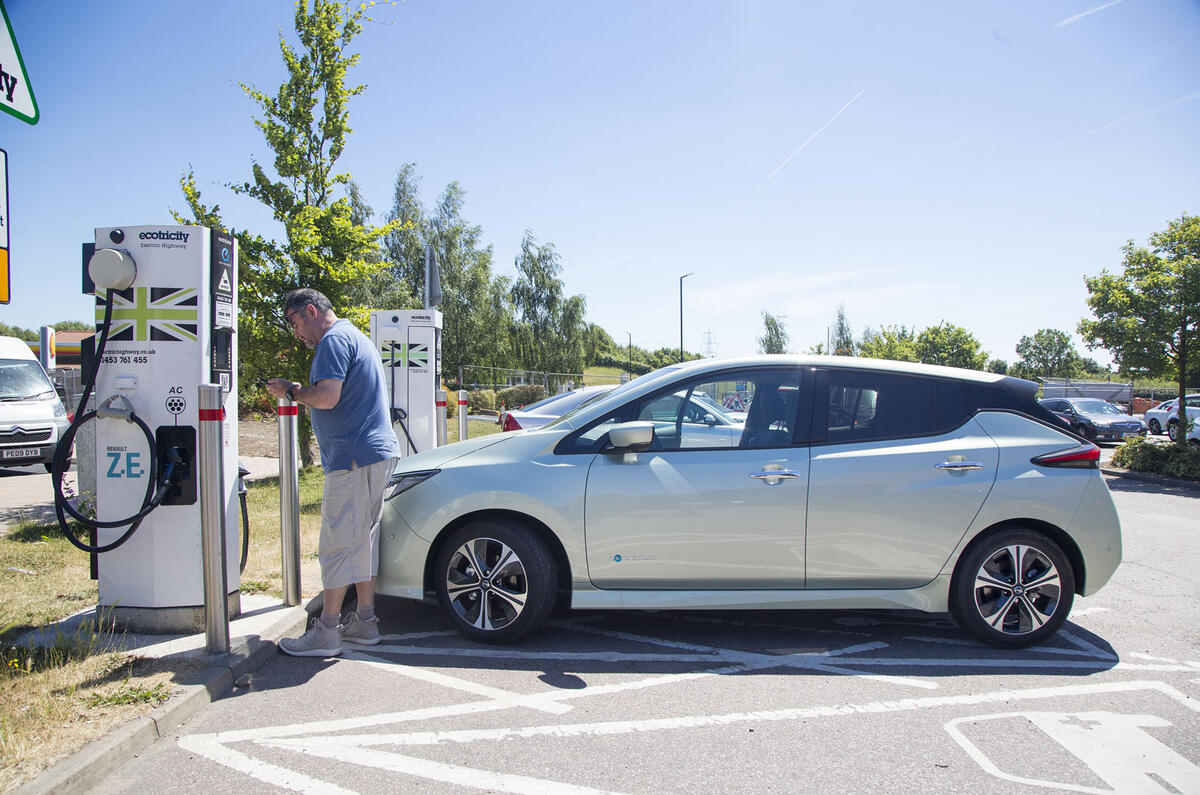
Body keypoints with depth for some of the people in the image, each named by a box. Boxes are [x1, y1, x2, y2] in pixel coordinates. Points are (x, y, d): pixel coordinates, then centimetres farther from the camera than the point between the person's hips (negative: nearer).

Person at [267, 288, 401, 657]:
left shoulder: (334, 340, -10)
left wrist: (291, 391, -4)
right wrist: (299, 392, 16)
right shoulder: (354, 337, 23)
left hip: (354, 458, -10)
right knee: (362, 538, 14)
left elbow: (327, 397, -22)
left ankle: (326, 632, 1)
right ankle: (364, 620, 21)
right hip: (376, 452, 10)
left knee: (338, 542, -5)